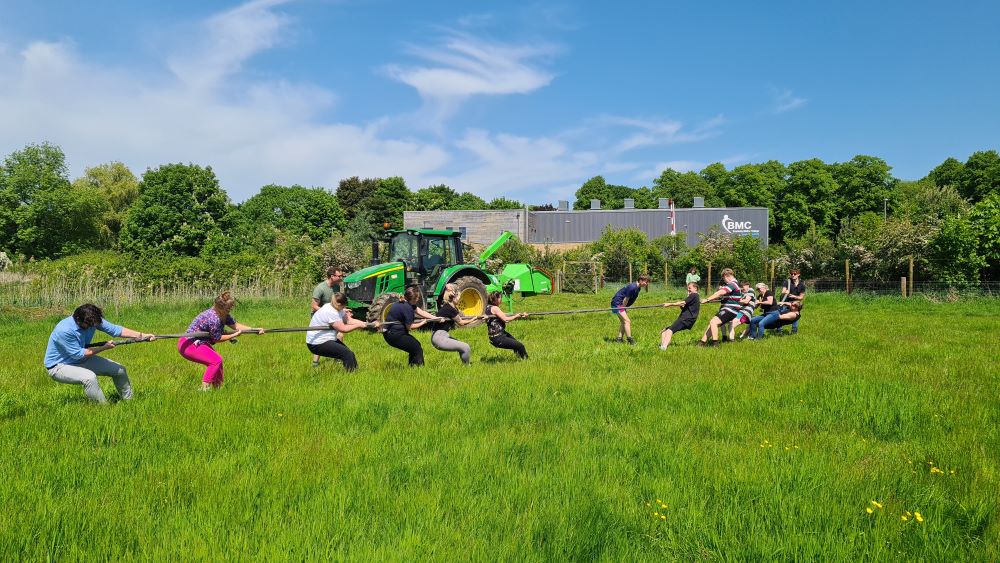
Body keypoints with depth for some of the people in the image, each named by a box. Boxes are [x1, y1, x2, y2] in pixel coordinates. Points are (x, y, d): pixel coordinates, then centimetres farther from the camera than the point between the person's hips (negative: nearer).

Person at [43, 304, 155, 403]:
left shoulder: (92, 321, -14)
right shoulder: (64, 330, -34)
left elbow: (115, 329, -10)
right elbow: (78, 354, -26)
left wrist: (141, 335, -19)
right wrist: (104, 348, -19)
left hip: (81, 360, 8)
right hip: (58, 366, -8)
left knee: (119, 370, 6)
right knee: (89, 377, -37)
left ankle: (129, 401, 27)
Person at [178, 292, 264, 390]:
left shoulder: (224, 315, 0)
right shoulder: (213, 319, -27)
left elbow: (235, 325, 3)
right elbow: (217, 338, -17)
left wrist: (255, 330, -2)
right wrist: (234, 335, -10)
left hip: (196, 343, 10)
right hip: (188, 345, -10)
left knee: (216, 360, 10)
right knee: (216, 360, -17)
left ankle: (216, 387, 19)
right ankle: (204, 388, -13)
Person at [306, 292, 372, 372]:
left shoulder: (338, 309, 5)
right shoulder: (330, 312, -25)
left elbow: (349, 320, 0)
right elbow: (343, 329, -25)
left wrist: (366, 324, -10)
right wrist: (359, 325, -15)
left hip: (327, 339, 10)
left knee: (350, 353, 7)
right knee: (347, 353, -16)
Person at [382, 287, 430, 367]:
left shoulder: (407, 303, 7)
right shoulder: (407, 308, -22)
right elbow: (409, 327, -16)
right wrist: (423, 323, -3)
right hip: (394, 335, -10)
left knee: (416, 345, 21)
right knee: (418, 350, -5)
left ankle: (412, 367, 26)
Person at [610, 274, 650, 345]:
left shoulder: (638, 288, 5)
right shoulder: (632, 287, -25)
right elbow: (626, 299, -19)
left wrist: (625, 309, 10)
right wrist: (623, 309, -8)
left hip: (622, 304, 10)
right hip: (617, 303, -10)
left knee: (623, 322, 13)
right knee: (627, 321, -13)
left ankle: (619, 339, 15)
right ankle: (630, 340, -13)